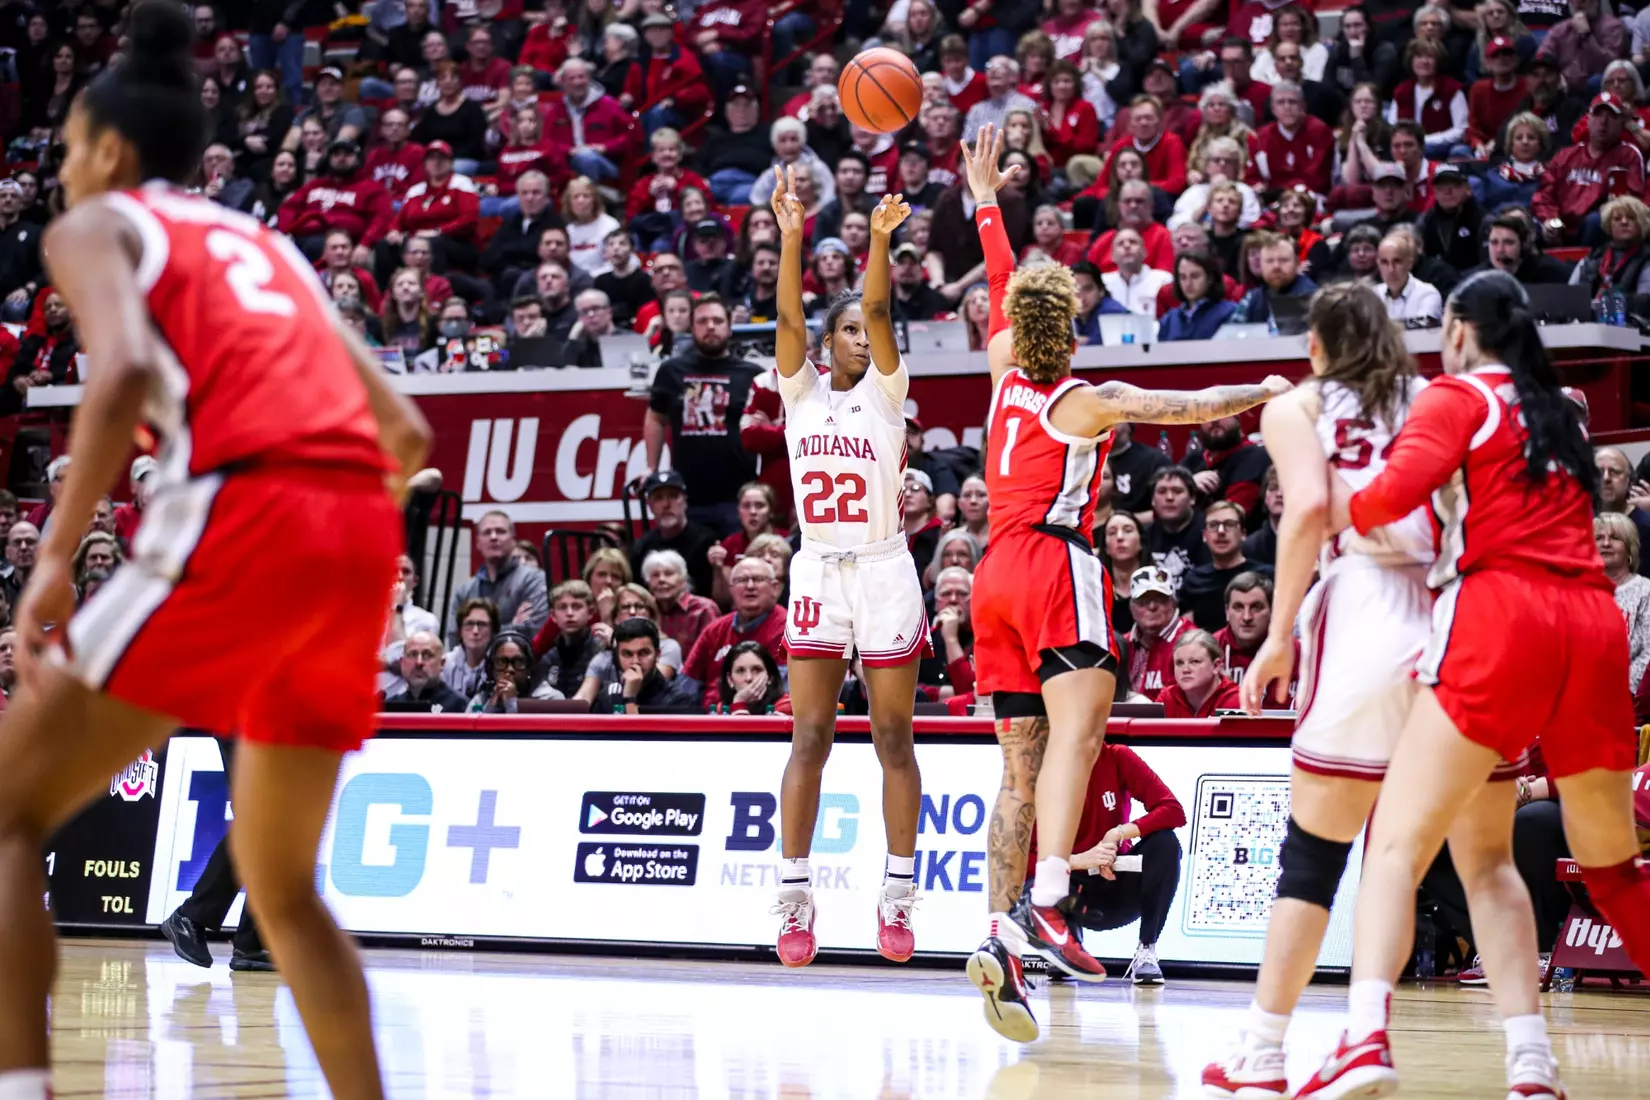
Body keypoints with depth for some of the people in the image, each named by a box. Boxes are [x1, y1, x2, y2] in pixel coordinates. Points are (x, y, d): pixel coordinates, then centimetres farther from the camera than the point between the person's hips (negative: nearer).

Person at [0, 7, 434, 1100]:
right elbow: (404, 431, 22)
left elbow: (124, 368, -11)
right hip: (363, 530, 6)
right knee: (282, 881, 21)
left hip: (240, 513, -6)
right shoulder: (267, 241, 31)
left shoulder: (97, 224, 13)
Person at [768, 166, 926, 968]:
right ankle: (794, 901, 0)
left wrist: (880, 239, -29)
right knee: (809, 738, -1)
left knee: (893, 738, 2)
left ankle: (897, 901, 6)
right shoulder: (802, 391, 6)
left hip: (884, 572, -1)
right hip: (817, 574, 1)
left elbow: (879, 311, -14)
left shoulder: (885, 392, 2)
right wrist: (790, 236, -23)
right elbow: (788, 317, -9)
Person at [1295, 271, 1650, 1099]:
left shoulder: (1456, 398, 7)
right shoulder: (1560, 411, 25)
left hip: (1499, 621, -6)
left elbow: (1398, 490, -9)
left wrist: (1337, 510, 10)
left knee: (1398, 842, -9)